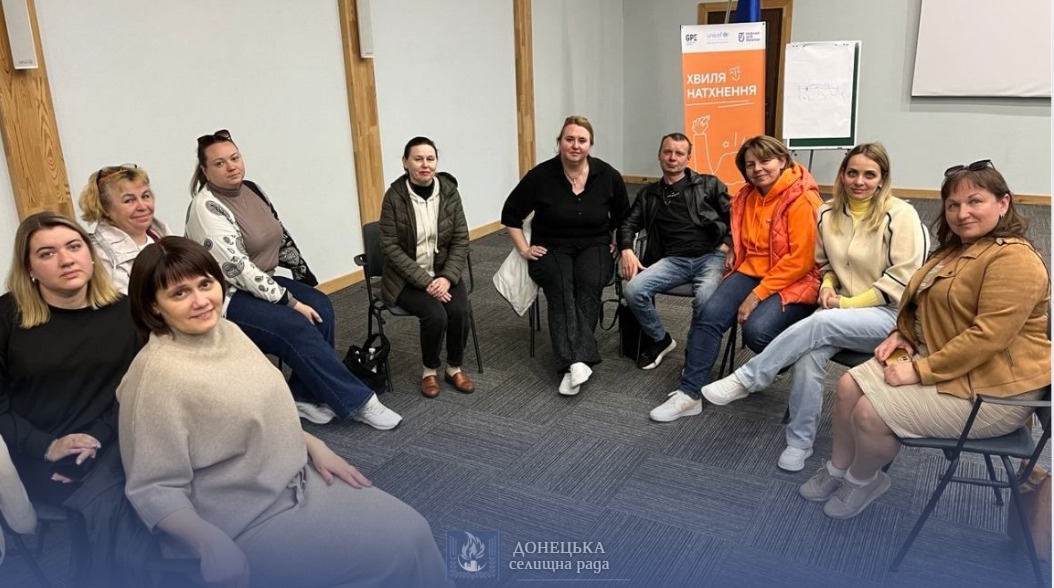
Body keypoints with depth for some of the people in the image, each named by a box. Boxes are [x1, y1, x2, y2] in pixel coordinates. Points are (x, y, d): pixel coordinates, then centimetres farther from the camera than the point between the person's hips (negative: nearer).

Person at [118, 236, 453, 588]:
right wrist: (211, 543, -32)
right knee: (397, 550, -11)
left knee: (412, 529, -2)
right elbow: (155, 490, -20)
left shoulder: (226, 331, 1)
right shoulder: (159, 374, -22)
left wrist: (314, 446, 5)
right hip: (249, 523, -7)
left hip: (297, 479, 7)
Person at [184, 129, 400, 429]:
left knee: (320, 306, -15)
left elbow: (282, 238, 14)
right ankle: (358, 400, -16)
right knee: (297, 328, -24)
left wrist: (308, 282, 10)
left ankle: (305, 394, -7)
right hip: (228, 297, -8)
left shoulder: (251, 189, 4)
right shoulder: (207, 208, -20)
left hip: (260, 283, 8)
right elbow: (239, 269, -26)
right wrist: (291, 302, -25)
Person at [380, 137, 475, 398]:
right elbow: (391, 246, -13)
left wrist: (447, 278, -16)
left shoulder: (449, 192, -4)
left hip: (444, 272, 3)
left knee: (461, 311, -23)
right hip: (407, 278, -3)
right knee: (435, 315, -27)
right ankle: (429, 371, 1)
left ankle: (454, 368, 3)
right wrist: (425, 281, -20)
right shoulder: (395, 196, -12)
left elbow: (460, 240, -2)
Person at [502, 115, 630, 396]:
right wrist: (524, 249, -2)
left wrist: (617, 245, 8)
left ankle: (575, 361, -39)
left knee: (588, 282, -33)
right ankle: (577, 361, -42)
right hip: (551, 248, -1)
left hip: (594, 246, 1)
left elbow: (623, 215, 16)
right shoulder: (540, 175, -8)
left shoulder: (607, 175, -2)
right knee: (559, 285, -34)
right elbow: (511, 214, 2)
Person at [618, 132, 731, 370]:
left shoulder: (709, 185, 14)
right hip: (673, 260, 3)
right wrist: (627, 250, -3)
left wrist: (727, 244, -7)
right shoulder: (649, 194, 22)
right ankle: (659, 340, 4)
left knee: (705, 299, -35)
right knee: (632, 290, -24)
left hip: (710, 257, -3)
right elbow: (628, 224, 17)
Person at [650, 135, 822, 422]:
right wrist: (735, 250, 11)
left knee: (756, 330, -31)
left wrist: (758, 295, -20)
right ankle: (689, 394, -14)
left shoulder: (802, 200, -14)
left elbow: (801, 260, -18)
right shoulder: (747, 196, 10)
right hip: (750, 271, 6)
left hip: (793, 281, -6)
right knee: (709, 316, -19)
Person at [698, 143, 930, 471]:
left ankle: (746, 380, -22)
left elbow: (904, 278, -11)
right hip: (841, 312, 4)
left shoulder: (900, 215, -8)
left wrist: (849, 303, -14)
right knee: (809, 356, -27)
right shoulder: (828, 214, 5)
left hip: (890, 314, -4)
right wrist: (828, 286, -2)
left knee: (821, 323, -34)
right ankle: (800, 442, -10)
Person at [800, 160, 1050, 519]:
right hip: (935, 358, 10)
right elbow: (926, 302, 24)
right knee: (849, 387, -1)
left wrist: (920, 370, -24)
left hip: (988, 388, -10)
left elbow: (988, 336, -27)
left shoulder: (1013, 259, -21)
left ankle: (863, 480, 11)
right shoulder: (956, 248, 13)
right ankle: (839, 469, 19)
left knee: (870, 413, -18)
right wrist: (903, 335, 4)